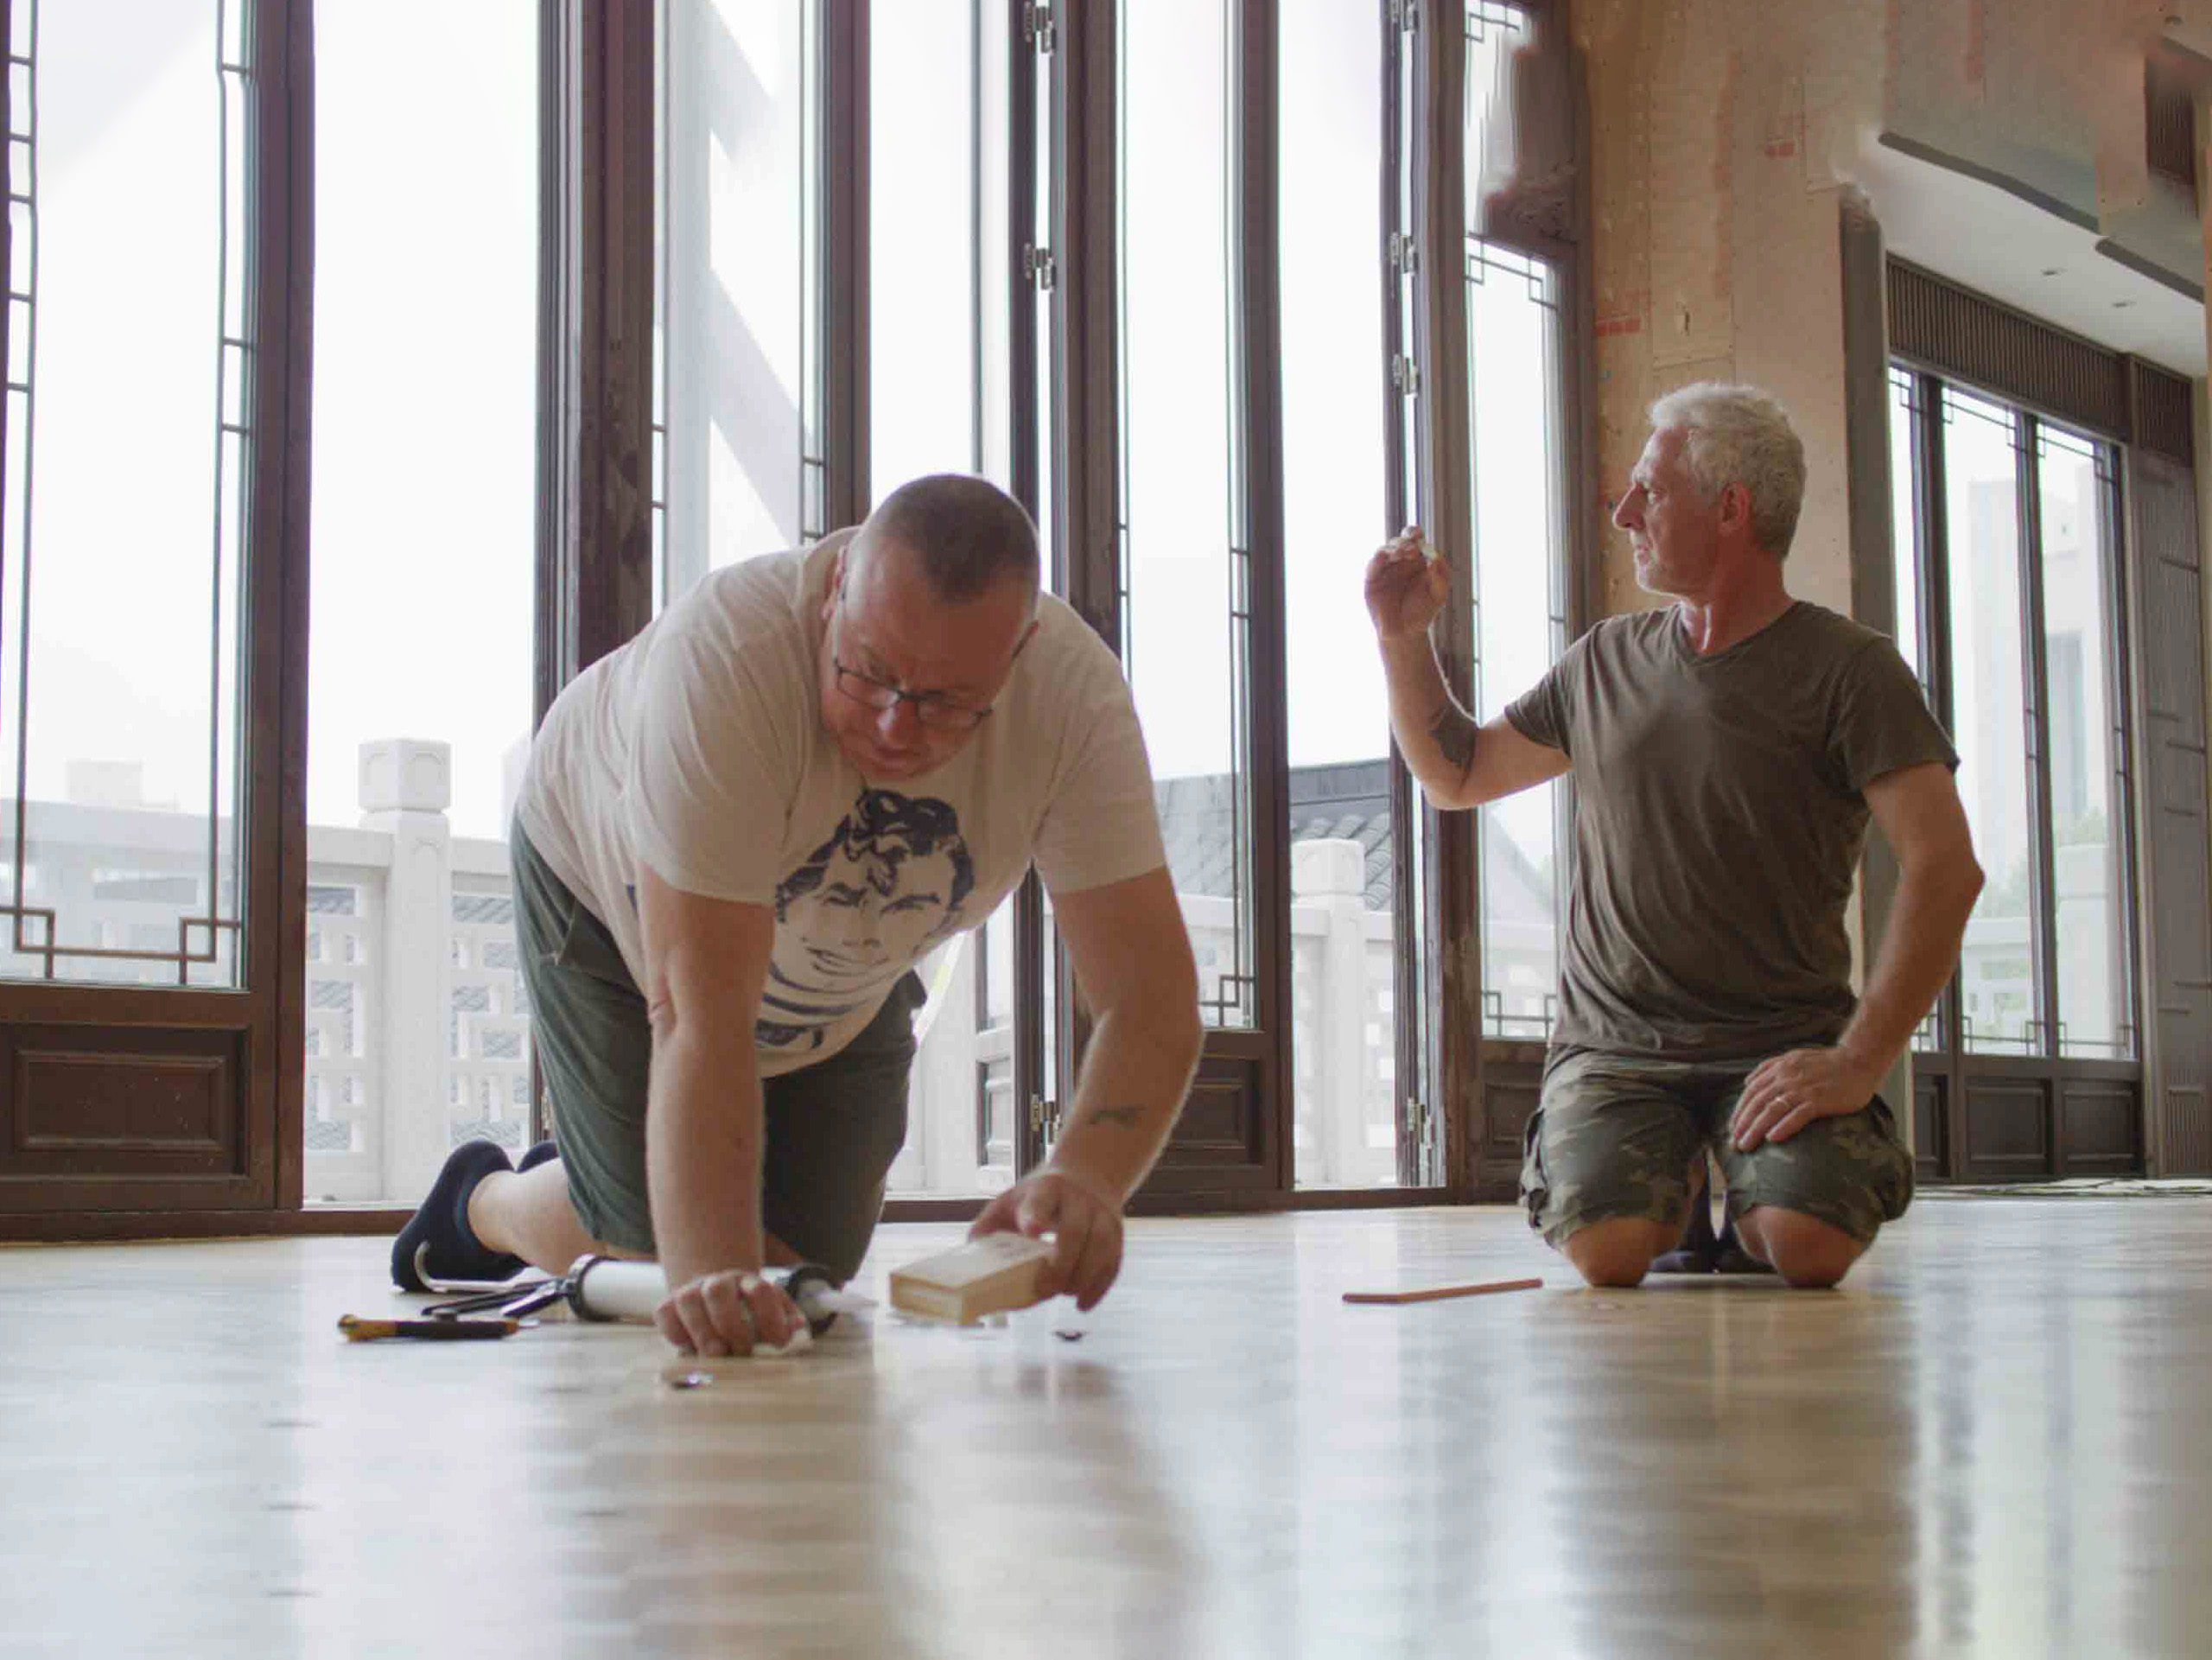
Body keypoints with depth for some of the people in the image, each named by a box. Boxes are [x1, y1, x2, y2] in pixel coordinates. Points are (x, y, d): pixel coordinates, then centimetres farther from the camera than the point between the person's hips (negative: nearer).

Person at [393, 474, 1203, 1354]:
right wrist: (709, 1271, -57)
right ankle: (486, 1201, 29)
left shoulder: (1076, 694, -33)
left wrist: (1082, 1179, -55)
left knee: (802, 1263, 6)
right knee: (654, 1247, -7)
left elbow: (1152, 999, -36)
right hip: (609, 893, -4)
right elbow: (698, 1010, -46)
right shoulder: (725, 654, -43)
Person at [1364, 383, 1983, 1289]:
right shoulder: (1607, 660, 12)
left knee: (1808, 1249, -28)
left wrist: (1857, 1063, -19)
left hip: (1783, 1039, -3)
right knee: (1607, 1249, -24)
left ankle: (1752, 1201, 9)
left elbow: (1945, 868, -12)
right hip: (1613, 1039, 3)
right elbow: (1457, 775, 25)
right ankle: (1677, 1192, 12)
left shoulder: (1846, 667, -3)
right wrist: (1403, 638, 10)